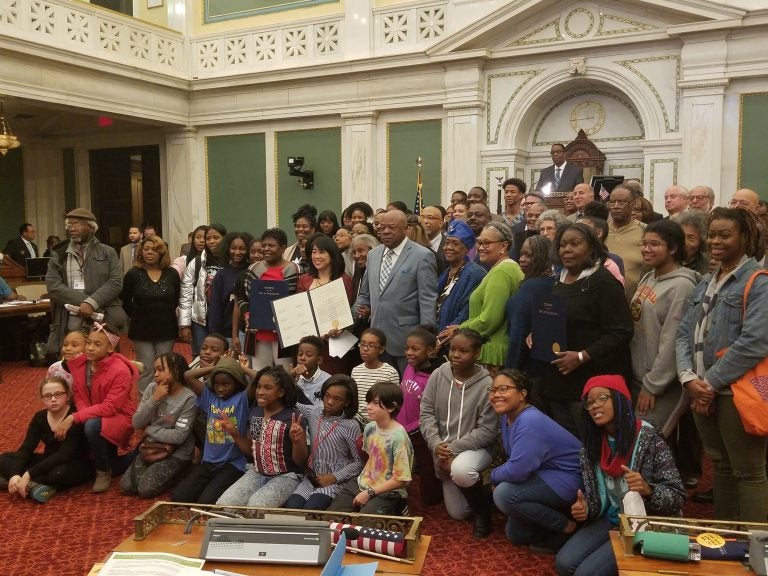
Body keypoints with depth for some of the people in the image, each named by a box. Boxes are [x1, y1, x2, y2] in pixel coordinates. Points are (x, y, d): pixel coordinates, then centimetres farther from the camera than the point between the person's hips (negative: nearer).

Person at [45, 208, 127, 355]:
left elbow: (116, 282, -3)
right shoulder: (59, 254, 11)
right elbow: (52, 285, -1)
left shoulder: (108, 252, 7)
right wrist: (82, 302, -13)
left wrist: (91, 303, -18)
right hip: (70, 326, 1)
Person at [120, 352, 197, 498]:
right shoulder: (152, 388, -7)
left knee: (145, 489, -17)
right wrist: (155, 399, -22)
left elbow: (179, 436, -22)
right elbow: (137, 424, -9)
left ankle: (175, 473, 8)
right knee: (126, 486, -4)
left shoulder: (188, 398, -20)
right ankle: (156, 469, 18)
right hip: (151, 447, 5)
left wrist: (149, 430, -12)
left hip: (176, 453, -5)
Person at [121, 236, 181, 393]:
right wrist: (136, 315, 4)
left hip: (166, 329, 2)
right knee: (146, 370, 3)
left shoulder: (172, 274, 0)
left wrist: (165, 314, 10)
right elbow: (125, 300, 5)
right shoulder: (133, 274, -5)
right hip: (142, 330, -1)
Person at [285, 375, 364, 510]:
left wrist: (335, 477, -13)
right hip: (311, 478, 4)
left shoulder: (351, 426, -9)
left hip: (334, 482, -4)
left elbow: (359, 462, -5)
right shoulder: (313, 413, 5)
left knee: (309, 511, -28)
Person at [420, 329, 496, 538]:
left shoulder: (486, 385, -18)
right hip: (443, 451, 4)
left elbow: (487, 431, -17)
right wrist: (436, 444, -19)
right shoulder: (438, 375, -7)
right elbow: (426, 413, -4)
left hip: (476, 448, -4)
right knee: (458, 513, 8)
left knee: (461, 470, -39)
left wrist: (454, 449, -23)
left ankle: (482, 509, -6)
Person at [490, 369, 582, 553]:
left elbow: (516, 471, -34)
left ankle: (567, 527, -9)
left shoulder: (530, 422, -31)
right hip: (544, 475, 10)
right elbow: (515, 460, 10)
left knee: (504, 494, -27)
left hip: (568, 480, -10)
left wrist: (494, 476, -15)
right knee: (516, 535, 14)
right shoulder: (507, 416, -2)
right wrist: (499, 475, -8)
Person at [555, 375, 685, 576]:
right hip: (610, 520, 6)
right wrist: (585, 510, -15)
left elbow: (677, 497, -14)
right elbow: (597, 499, 7)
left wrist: (647, 489, -33)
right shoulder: (591, 445, 1)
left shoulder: (649, 439, -16)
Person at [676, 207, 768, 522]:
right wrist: (689, 377, -9)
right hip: (702, 391, 7)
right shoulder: (705, 282, 13)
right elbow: (684, 332, 7)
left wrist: (711, 382, -17)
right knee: (719, 464, 20)